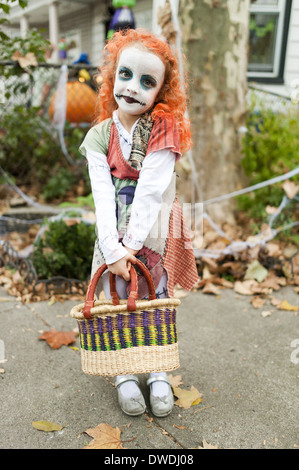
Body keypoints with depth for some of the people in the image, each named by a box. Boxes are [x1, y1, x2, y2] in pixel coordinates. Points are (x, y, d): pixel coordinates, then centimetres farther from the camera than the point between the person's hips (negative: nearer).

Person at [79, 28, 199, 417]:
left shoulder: (165, 132, -11)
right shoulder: (99, 135, -5)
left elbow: (149, 192, -18)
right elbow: (103, 195, -12)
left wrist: (132, 244, -21)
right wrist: (112, 249, -20)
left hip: (154, 232, -1)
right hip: (116, 236, 2)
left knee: (158, 299, 7)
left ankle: (158, 373, 27)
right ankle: (124, 374, 26)